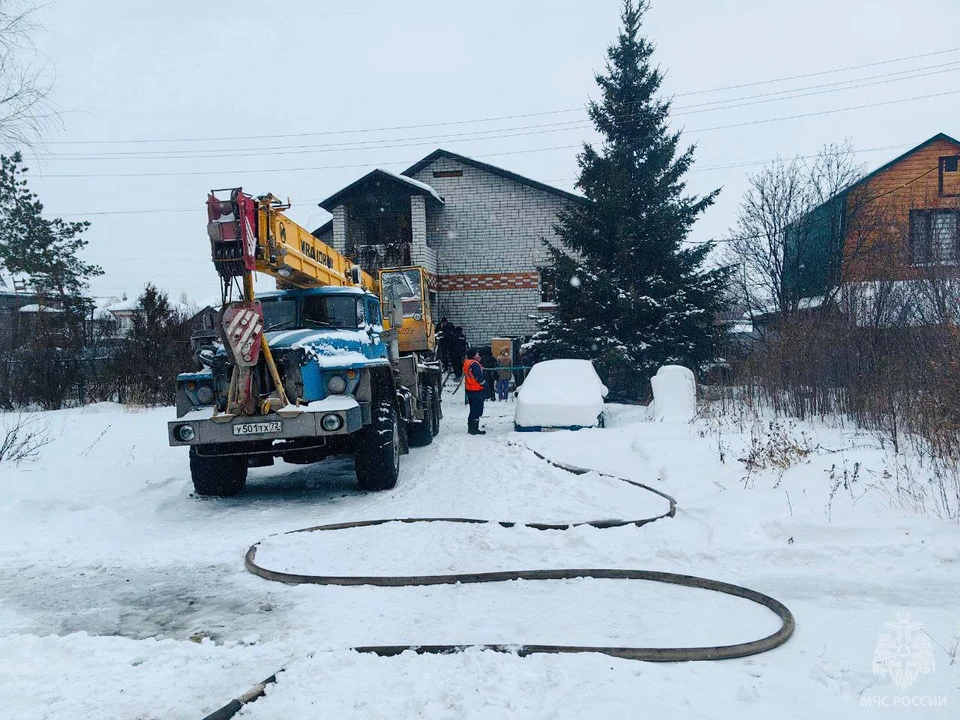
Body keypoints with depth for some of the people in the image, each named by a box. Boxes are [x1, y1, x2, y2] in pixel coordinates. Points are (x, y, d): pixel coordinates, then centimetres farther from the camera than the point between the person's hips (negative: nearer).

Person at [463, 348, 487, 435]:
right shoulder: (474, 364, -20)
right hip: (478, 391, -10)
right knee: (477, 410, -3)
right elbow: (479, 377, -21)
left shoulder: (466, 363, 10)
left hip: (469, 390, 10)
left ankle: (470, 428, 25)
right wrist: (486, 386, -11)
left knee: (473, 410, 18)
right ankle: (474, 429, -2)